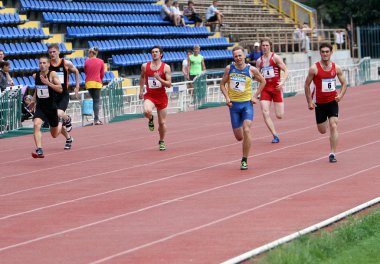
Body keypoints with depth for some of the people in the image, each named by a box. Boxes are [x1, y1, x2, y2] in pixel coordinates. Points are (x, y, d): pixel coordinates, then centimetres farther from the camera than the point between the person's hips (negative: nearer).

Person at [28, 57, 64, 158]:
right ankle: (39, 150, -29)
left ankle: (60, 121, 48)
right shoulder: (35, 75, 2)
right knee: (36, 125, -28)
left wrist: (48, 83, -27)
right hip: (40, 107, 2)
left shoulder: (52, 74, -11)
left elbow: (60, 89, -18)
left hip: (52, 107, -2)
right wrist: (33, 100, 15)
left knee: (54, 135, 13)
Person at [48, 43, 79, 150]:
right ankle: (68, 138, 26)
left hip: (63, 94, -3)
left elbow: (76, 72, 13)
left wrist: (77, 87, 12)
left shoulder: (66, 63, -4)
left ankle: (68, 120, 9)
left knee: (59, 114, -27)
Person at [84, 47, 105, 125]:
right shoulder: (101, 61, 1)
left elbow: (85, 72, 11)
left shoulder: (87, 61, 2)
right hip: (97, 83, -2)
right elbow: (102, 74, 8)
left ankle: (96, 118, 11)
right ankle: (96, 119, -12)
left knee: (94, 100, 14)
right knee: (96, 101, -2)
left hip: (88, 83, 2)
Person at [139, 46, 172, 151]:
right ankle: (151, 119, 4)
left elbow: (169, 84, -10)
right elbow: (142, 77, 21)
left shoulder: (166, 67, -7)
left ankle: (162, 142, 30)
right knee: (147, 111, -33)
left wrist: (159, 79, -26)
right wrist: (141, 90, 16)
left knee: (162, 122, 7)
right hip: (149, 95, 0)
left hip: (161, 96, 0)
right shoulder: (145, 66, 0)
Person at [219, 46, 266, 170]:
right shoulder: (229, 69, -2)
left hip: (247, 103, -2)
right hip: (234, 104, 2)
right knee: (239, 136, 5)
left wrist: (255, 96, 2)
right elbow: (222, 84, 9)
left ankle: (244, 160, -11)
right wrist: (227, 97, -6)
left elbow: (263, 82, 10)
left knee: (246, 130, -19)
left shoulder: (251, 70, -6)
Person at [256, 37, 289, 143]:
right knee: (265, 113, -13)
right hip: (265, 88, 3)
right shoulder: (259, 61, 9)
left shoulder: (276, 58, -5)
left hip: (276, 88, -3)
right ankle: (275, 136, -7)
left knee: (279, 116, -4)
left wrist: (282, 82, -22)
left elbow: (286, 71, -8)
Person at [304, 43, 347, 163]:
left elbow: (344, 83, 8)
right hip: (319, 102, 0)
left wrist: (341, 95, -10)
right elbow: (307, 85, -3)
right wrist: (309, 102, -7)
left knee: (333, 126, -15)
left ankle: (332, 153, -11)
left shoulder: (336, 68, -3)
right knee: (322, 130, 10)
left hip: (332, 101, 0)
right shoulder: (314, 68, -10)